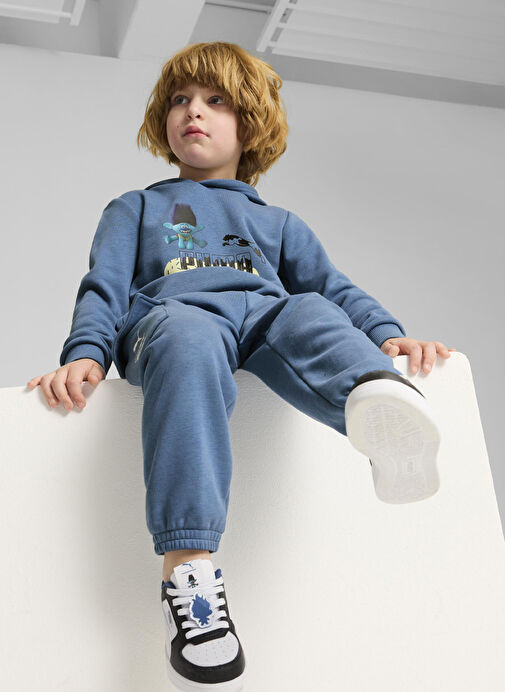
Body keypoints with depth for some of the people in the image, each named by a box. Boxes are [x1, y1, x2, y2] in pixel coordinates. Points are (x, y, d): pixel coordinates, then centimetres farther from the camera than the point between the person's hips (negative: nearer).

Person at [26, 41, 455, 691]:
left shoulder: (279, 223, 36)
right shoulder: (134, 209, 34)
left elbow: (335, 289, 20)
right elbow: (103, 288, 17)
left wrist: (386, 334, -1)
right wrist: (85, 352, -5)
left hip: (263, 315, 2)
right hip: (171, 314, -1)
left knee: (309, 314, -33)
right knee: (188, 338, -38)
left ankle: (384, 416, -66)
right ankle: (187, 567, -49)